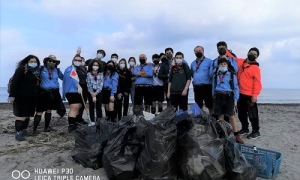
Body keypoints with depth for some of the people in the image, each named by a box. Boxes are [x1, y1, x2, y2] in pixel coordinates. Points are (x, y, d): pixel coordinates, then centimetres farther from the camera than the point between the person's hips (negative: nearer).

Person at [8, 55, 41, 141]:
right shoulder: (21, 69, -8)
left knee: (27, 115, 12)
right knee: (21, 115, -5)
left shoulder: (37, 71, 12)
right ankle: (18, 133, 0)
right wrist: (12, 95, -19)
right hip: (21, 96, -6)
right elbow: (14, 82, -14)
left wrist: (38, 95, 15)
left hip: (32, 97, 6)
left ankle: (23, 130, 25)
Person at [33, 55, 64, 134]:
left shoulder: (57, 70, 10)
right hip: (43, 92, -4)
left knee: (49, 110, 14)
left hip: (54, 93, 4)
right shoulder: (41, 69, 0)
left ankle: (46, 127, 26)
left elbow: (64, 78, 21)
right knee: (39, 111, -6)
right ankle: (34, 130, -1)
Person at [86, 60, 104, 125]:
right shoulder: (89, 74, 3)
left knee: (99, 107, 1)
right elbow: (89, 85, -2)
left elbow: (101, 84, -3)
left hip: (98, 92, 0)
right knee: (91, 107, 4)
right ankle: (92, 121, 11)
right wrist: (92, 94, -11)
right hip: (91, 93, 0)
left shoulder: (101, 74, 4)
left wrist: (96, 93, -11)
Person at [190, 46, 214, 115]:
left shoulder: (209, 61, -6)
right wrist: (194, 81, 10)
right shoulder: (193, 63, 14)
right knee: (198, 106, 14)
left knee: (210, 105, 2)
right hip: (196, 87, 6)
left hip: (207, 87, -5)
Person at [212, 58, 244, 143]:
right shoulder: (215, 76, 11)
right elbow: (213, 87, 16)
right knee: (220, 115, 8)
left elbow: (236, 88, 5)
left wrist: (235, 99, -1)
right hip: (218, 96, 2)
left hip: (228, 96, -2)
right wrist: (214, 97, 11)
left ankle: (236, 135, 1)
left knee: (232, 116, -4)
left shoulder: (232, 75, 6)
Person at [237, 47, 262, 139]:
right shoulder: (241, 63, 9)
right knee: (241, 113, 16)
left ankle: (256, 131, 14)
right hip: (241, 94, 7)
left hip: (250, 95, -7)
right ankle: (245, 128, 32)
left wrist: (255, 95, -21)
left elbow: (257, 83, -15)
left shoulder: (255, 67, -10)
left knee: (252, 114, 1)